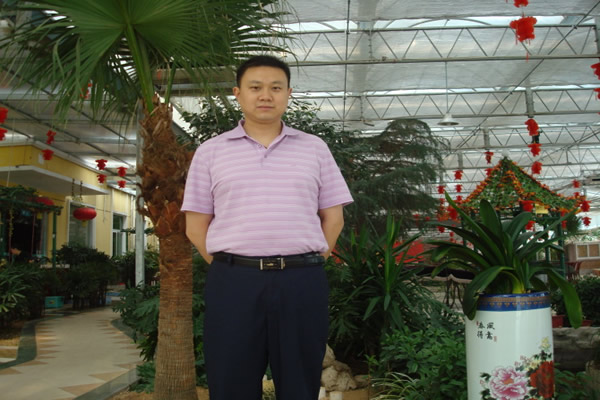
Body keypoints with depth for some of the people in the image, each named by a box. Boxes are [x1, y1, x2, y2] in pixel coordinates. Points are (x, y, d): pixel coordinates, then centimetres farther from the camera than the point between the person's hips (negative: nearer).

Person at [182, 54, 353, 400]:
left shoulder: (315, 148, 9)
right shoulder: (210, 152, 7)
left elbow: (333, 217, 10)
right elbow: (196, 225, 8)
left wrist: (309, 265, 4)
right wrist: (230, 268, 2)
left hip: (302, 283, 1)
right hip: (233, 282, 0)